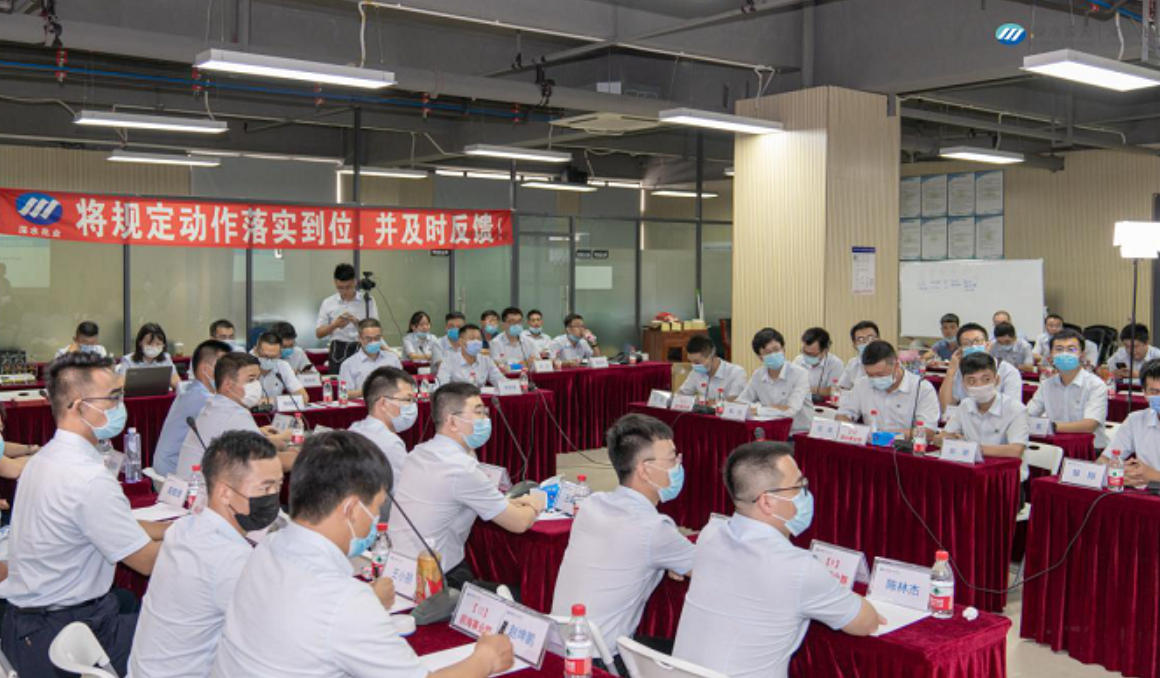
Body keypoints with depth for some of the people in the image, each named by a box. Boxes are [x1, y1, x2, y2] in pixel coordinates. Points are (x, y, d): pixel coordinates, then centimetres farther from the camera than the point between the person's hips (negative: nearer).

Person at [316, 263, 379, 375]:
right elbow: (318, 333, 6)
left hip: (362, 349, -1)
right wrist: (335, 325, -13)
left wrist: (357, 322, -18)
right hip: (338, 351, 1)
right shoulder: (328, 303, 7)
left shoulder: (367, 300, 5)